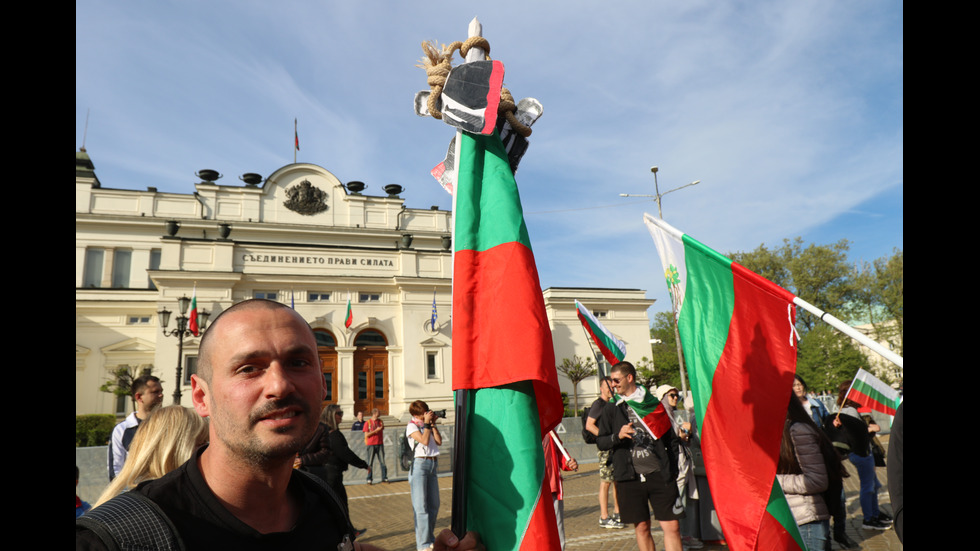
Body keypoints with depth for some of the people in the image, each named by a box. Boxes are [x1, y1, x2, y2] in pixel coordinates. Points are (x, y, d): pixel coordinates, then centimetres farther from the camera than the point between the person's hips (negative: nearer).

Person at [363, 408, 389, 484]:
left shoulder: (380, 421, 9)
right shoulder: (367, 423, -2)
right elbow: (366, 435, -8)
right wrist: (376, 430, -12)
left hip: (380, 444, 3)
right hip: (371, 445, -3)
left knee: (382, 462, -1)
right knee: (370, 462, 1)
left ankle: (384, 479, 2)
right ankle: (369, 479, 7)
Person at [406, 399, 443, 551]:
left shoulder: (429, 423, 13)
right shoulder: (412, 426, -3)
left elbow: (439, 441, 5)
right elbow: (424, 440, -15)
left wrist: (433, 424, 1)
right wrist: (427, 423, -9)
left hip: (433, 465, 6)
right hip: (419, 464, -6)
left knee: (434, 505, 10)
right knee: (421, 506, -6)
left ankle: (428, 538, 22)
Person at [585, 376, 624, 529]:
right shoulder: (598, 404, -9)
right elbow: (589, 425, -17)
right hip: (605, 448, -9)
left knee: (618, 480, 13)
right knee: (605, 482, -6)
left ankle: (617, 513, 24)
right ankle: (604, 517, -1)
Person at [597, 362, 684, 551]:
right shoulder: (612, 410, 9)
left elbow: (671, 439, 12)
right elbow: (600, 442, 7)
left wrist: (672, 469, 4)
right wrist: (617, 436, -13)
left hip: (659, 474, -1)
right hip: (630, 477, 1)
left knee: (672, 526, -3)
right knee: (641, 527, 7)